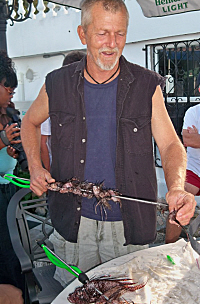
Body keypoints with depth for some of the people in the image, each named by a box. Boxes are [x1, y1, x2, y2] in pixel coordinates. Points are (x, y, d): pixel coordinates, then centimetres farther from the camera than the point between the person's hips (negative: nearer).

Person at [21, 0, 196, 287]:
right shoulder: (57, 84, -3)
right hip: (74, 222, 1)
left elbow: (171, 145, -8)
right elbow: (30, 122, 14)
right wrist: (35, 168, 1)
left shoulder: (147, 86, -7)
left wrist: (176, 188, -28)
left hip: (129, 224, -1)